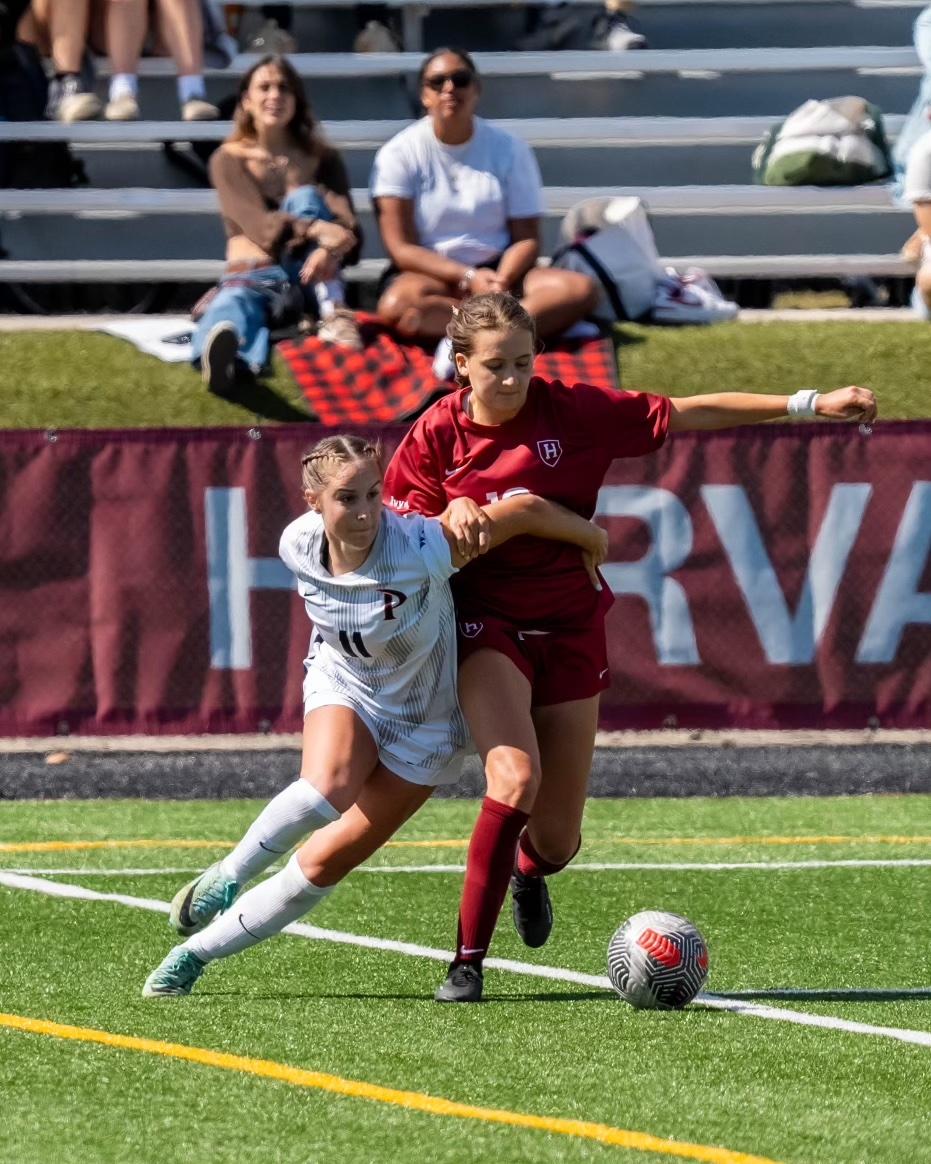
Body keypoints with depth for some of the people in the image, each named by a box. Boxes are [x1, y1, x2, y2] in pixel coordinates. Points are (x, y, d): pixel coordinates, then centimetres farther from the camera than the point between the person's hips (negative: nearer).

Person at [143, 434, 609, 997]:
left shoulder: (421, 549, -33)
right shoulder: (298, 546, -18)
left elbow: (526, 509, -25)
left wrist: (594, 540, -9)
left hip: (422, 725, -2)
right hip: (343, 687, 2)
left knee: (323, 865, -4)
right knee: (327, 788, -34)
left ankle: (197, 951, 11)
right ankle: (227, 876, -11)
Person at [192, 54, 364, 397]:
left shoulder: (321, 159, 13)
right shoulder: (229, 160, 8)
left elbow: (350, 228, 0)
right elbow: (260, 225, -10)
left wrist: (331, 248, -27)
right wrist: (317, 229, -31)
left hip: (309, 277, 3)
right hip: (254, 275, -3)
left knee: (304, 198, -22)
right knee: (233, 305, -39)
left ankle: (334, 315, -36)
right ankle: (220, 353, -79)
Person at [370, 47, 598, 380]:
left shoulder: (509, 149, 2)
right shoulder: (399, 153, -4)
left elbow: (526, 239, 0)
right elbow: (402, 248, -8)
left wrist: (499, 283, -21)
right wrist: (468, 277, -21)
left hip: (496, 271, 3)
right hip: (429, 274, -3)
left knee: (580, 289, -24)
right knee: (397, 304, -39)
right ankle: (540, 322, -32)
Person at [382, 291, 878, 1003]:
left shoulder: (571, 410, -8)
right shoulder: (437, 435, -7)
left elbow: (687, 415, -4)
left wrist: (809, 405, -7)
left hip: (569, 628, 2)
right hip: (486, 625, -2)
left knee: (556, 838, 4)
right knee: (516, 778, -28)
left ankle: (530, 868, 46)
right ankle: (468, 962, -16)